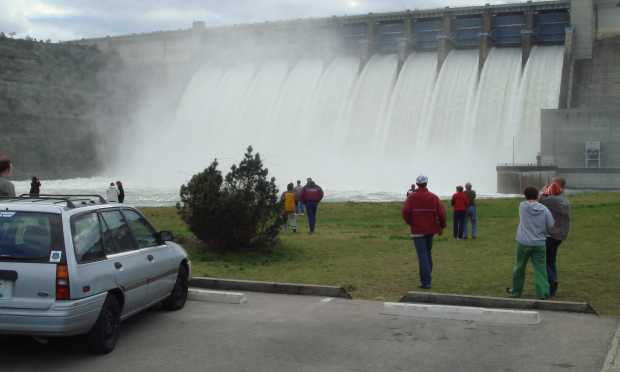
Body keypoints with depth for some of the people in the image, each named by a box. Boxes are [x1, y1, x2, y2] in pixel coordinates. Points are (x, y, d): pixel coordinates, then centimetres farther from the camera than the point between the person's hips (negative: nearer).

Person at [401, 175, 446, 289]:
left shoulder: (412, 197, -5)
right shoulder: (434, 197, 1)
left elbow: (405, 212, -17)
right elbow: (441, 213, -6)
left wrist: (410, 222, 1)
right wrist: (442, 226, 7)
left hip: (417, 230, -3)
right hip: (430, 229, 3)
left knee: (422, 255, -3)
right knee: (428, 253, 20)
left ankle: (426, 282, -9)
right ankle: (427, 277, 28)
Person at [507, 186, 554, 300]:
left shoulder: (522, 206, -7)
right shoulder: (544, 209, -4)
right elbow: (551, 226, 0)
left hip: (524, 243, 0)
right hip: (539, 244, 0)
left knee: (519, 267, 15)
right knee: (540, 269, 3)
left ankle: (516, 291, 29)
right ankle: (543, 293, -3)